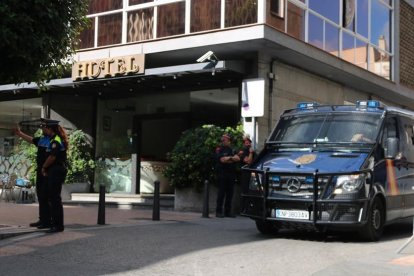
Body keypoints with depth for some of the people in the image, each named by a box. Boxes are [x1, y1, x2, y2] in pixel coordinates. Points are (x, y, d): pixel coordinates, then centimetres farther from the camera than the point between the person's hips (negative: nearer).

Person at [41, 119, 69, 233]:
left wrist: (44, 167, -6)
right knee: (52, 197, 15)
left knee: (55, 198, -8)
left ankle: (58, 225, -5)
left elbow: (52, 157, -19)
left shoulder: (55, 141, -15)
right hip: (57, 171, 10)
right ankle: (56, 222, 21)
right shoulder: (58, 140, 17)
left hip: (56, 171, -10)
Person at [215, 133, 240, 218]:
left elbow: (238, 159, 5)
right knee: (221, 193, -5)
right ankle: (219, 211, -2)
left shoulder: (232, 150, 19)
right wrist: (232, 158, -1)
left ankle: (228, 211, 10)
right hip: (222, 175, -5)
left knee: (230, 193, 5)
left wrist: (229, 158, -8)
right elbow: (222, 159, -13)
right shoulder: (219, 150, 2)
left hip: (231, 175, 5)